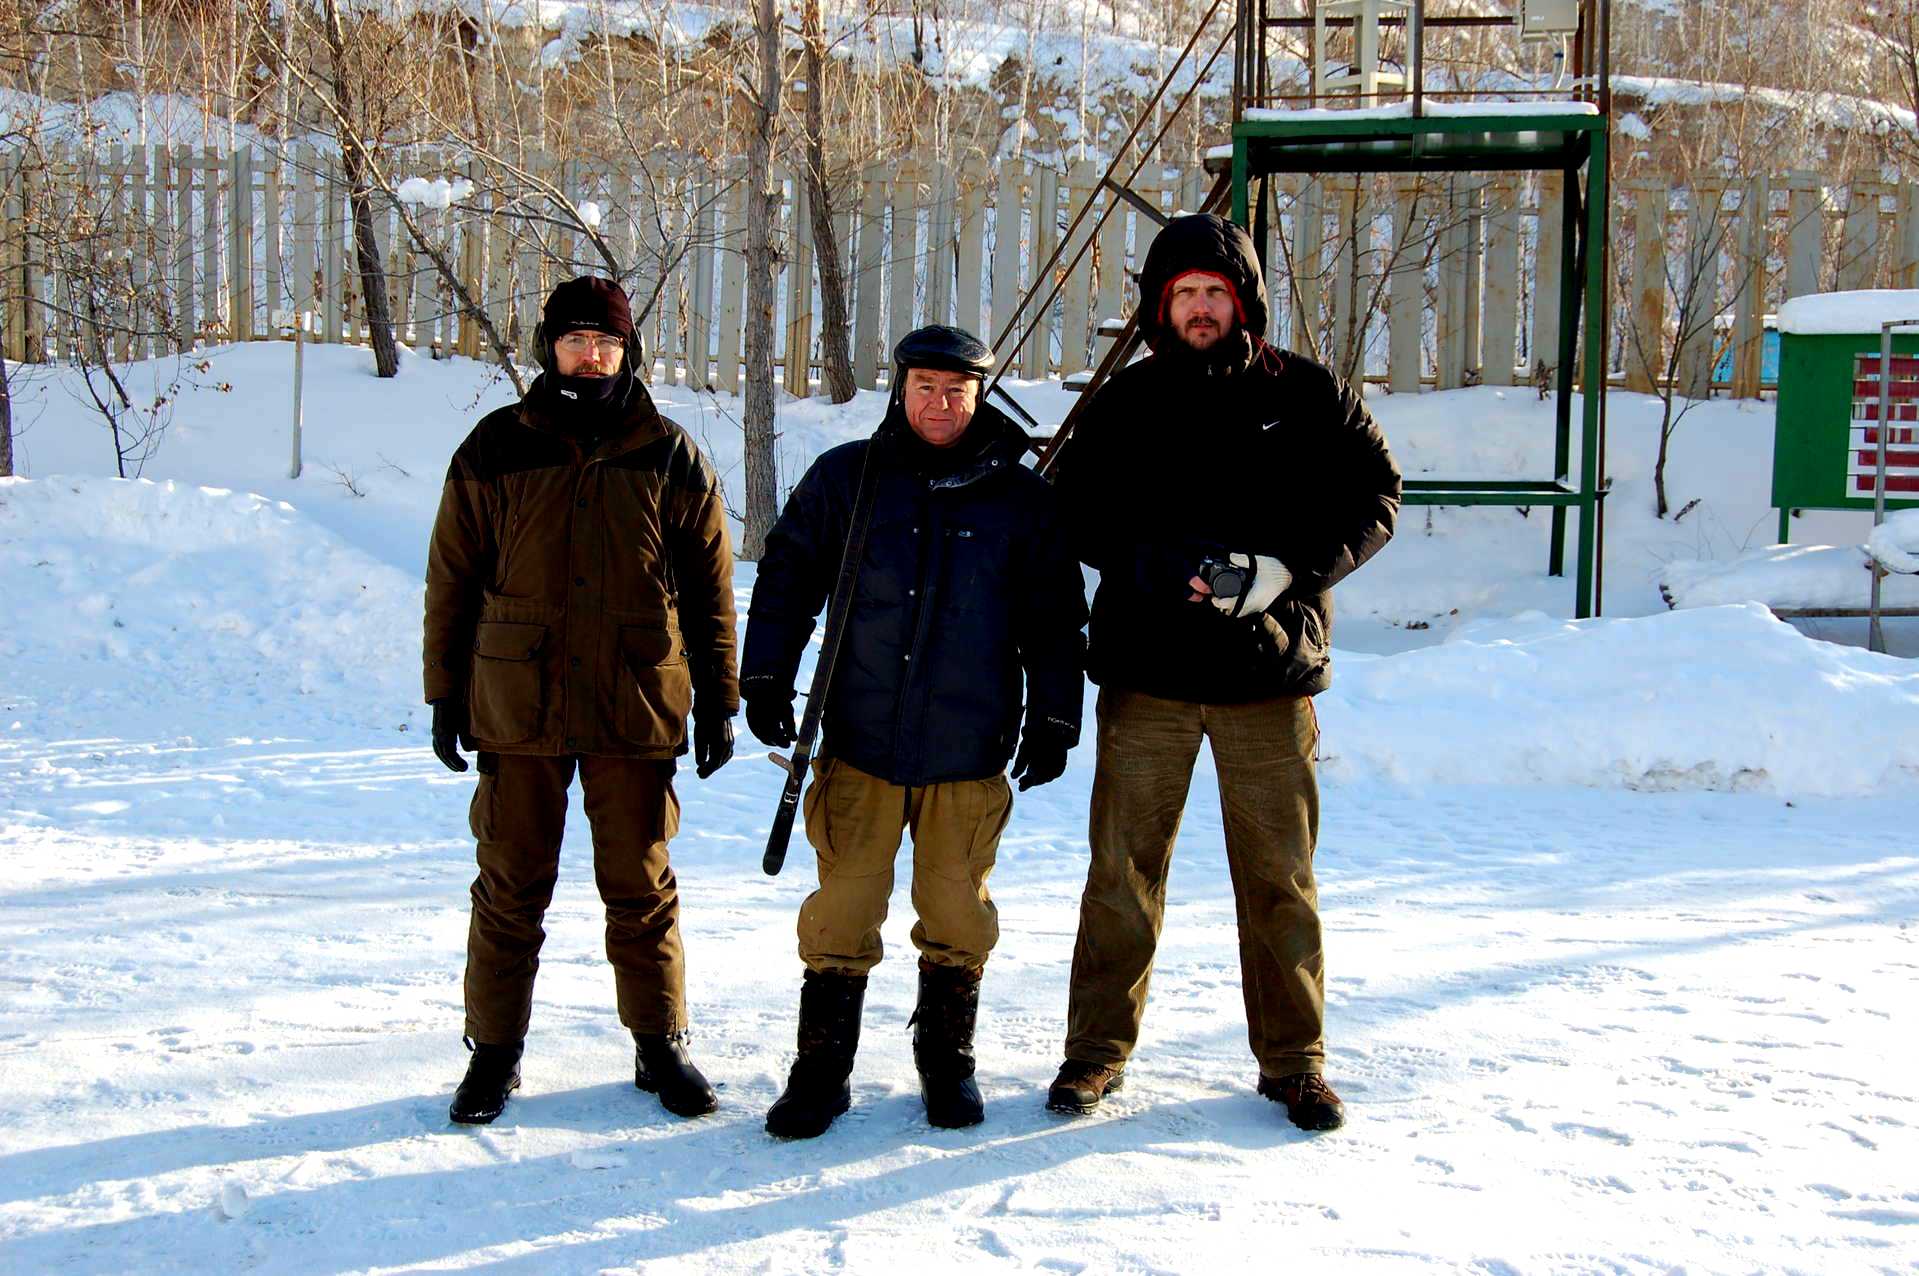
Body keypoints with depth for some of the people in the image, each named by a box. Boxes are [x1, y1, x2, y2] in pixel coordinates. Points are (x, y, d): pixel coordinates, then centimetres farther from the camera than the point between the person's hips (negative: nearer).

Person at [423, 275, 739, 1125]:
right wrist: (446, 694, 5)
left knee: (641, 888, 8)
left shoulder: (670, 459, 4)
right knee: (511, 888, 7)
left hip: (636, 709, 0)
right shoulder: (495, 452, 3)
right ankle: (495, 1050, 19)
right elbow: (452, 582, 7)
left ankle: (660, 1046, 21)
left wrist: (718, 699, 5)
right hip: (516, 708, 0)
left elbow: (709, 589, 8)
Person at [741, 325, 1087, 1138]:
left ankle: (948, 1063, 24)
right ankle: (821, 1071, 12)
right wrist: (766, 680, 2)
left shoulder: (1020, 497, 5)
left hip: (969, 753, 0)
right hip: (858, 742, 0)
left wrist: (1053, 719, 5)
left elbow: (1055, 619, 10)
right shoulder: (844, 479, 5)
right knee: (842, 911, 1)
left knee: (957, 915, 8)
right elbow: (787, 577, 9)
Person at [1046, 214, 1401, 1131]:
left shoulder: (1307, 396, 4)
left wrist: (1286, 569, -13)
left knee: (1279, 876, 6)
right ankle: (1098, 1049, 17)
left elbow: (1374, 493, 3)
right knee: (1122, 871, 5)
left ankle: (1292, 1058, 18)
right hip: (1147, 674, 1)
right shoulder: (1125, 404, 7)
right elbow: (1077, 509, 4)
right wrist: (1154, 564, -14)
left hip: (1270, 675, 0)